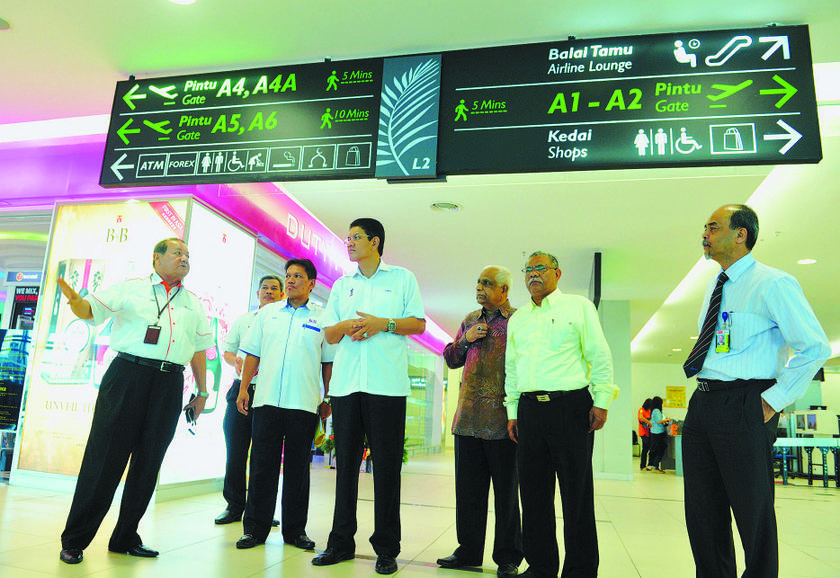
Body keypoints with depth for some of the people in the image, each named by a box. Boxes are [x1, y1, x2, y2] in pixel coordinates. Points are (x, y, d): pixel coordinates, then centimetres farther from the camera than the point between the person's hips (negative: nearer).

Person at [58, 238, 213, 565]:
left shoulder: (194, 304, 19)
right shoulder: (130, 289, 9)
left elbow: (199, 349, 19)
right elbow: (89, 310, 0)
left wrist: (201, 392, 17)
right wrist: (74, 298, -23)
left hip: (170, 383, 4)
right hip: (129, 374, -3)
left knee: (148, 463, 7)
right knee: (105, 457, -2)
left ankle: (125, 539, 19)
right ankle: (74, 540, 11)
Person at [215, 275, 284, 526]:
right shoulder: (243, 320, 15)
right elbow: (227, 351, 16)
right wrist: (236, 361, -6)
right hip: (242, 389, 2)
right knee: (235, 451, 5)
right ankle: (234, 505, 18)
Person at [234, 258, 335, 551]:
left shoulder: (322, 317, 6)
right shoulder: (267, 313, 13)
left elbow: (329, 362, 6)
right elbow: (252, 354, 14)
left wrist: (328, 399, 2)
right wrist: (243, 388, 6)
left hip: (304, 405, -1)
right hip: (267, 400, 2)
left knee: (298, 468, 6)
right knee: (262, 465, 4)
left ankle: (295, 530, 17)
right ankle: (255, 528, 15)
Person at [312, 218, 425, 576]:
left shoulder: (402, 278, 9)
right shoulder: (342, 285, 20)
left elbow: (418, 324, 4)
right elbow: (329, 334, 15)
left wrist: (384, 324, -11)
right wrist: (346, 326, -6)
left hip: (386, 385, -4)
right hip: (346, 384, 4)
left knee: (387, 465, -1)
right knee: (346, 463, 8)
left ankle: (386, 548, 9)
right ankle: (341, 542, 19)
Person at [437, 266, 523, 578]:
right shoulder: (469, 321, 16)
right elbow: (450, 359, 20)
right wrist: (466, 340, 1)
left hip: (502, 419, -5)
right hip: (468, 418, 5)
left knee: (506, 491, 6)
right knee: (468, 488, 12)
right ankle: (468, 550, 25)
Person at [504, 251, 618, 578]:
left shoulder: (578, 306, 6)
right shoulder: (517, 319, 18)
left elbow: (599, 355, 1)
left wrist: (601, 400, -7)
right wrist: (512, 411, 13)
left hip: (571, 405, -4)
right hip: (529, 408, 4)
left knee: (576, 490, -1)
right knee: (534, 490, 7)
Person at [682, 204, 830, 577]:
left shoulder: (772, 284, -9)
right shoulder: (716, 287, 15)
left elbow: (815, 348, -11)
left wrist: (775, 400, -13)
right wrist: (705, 395, 16)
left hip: (743, 407, -8)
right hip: (702, 403, 8)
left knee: (752, 510, 3)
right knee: (703, 507, 14)